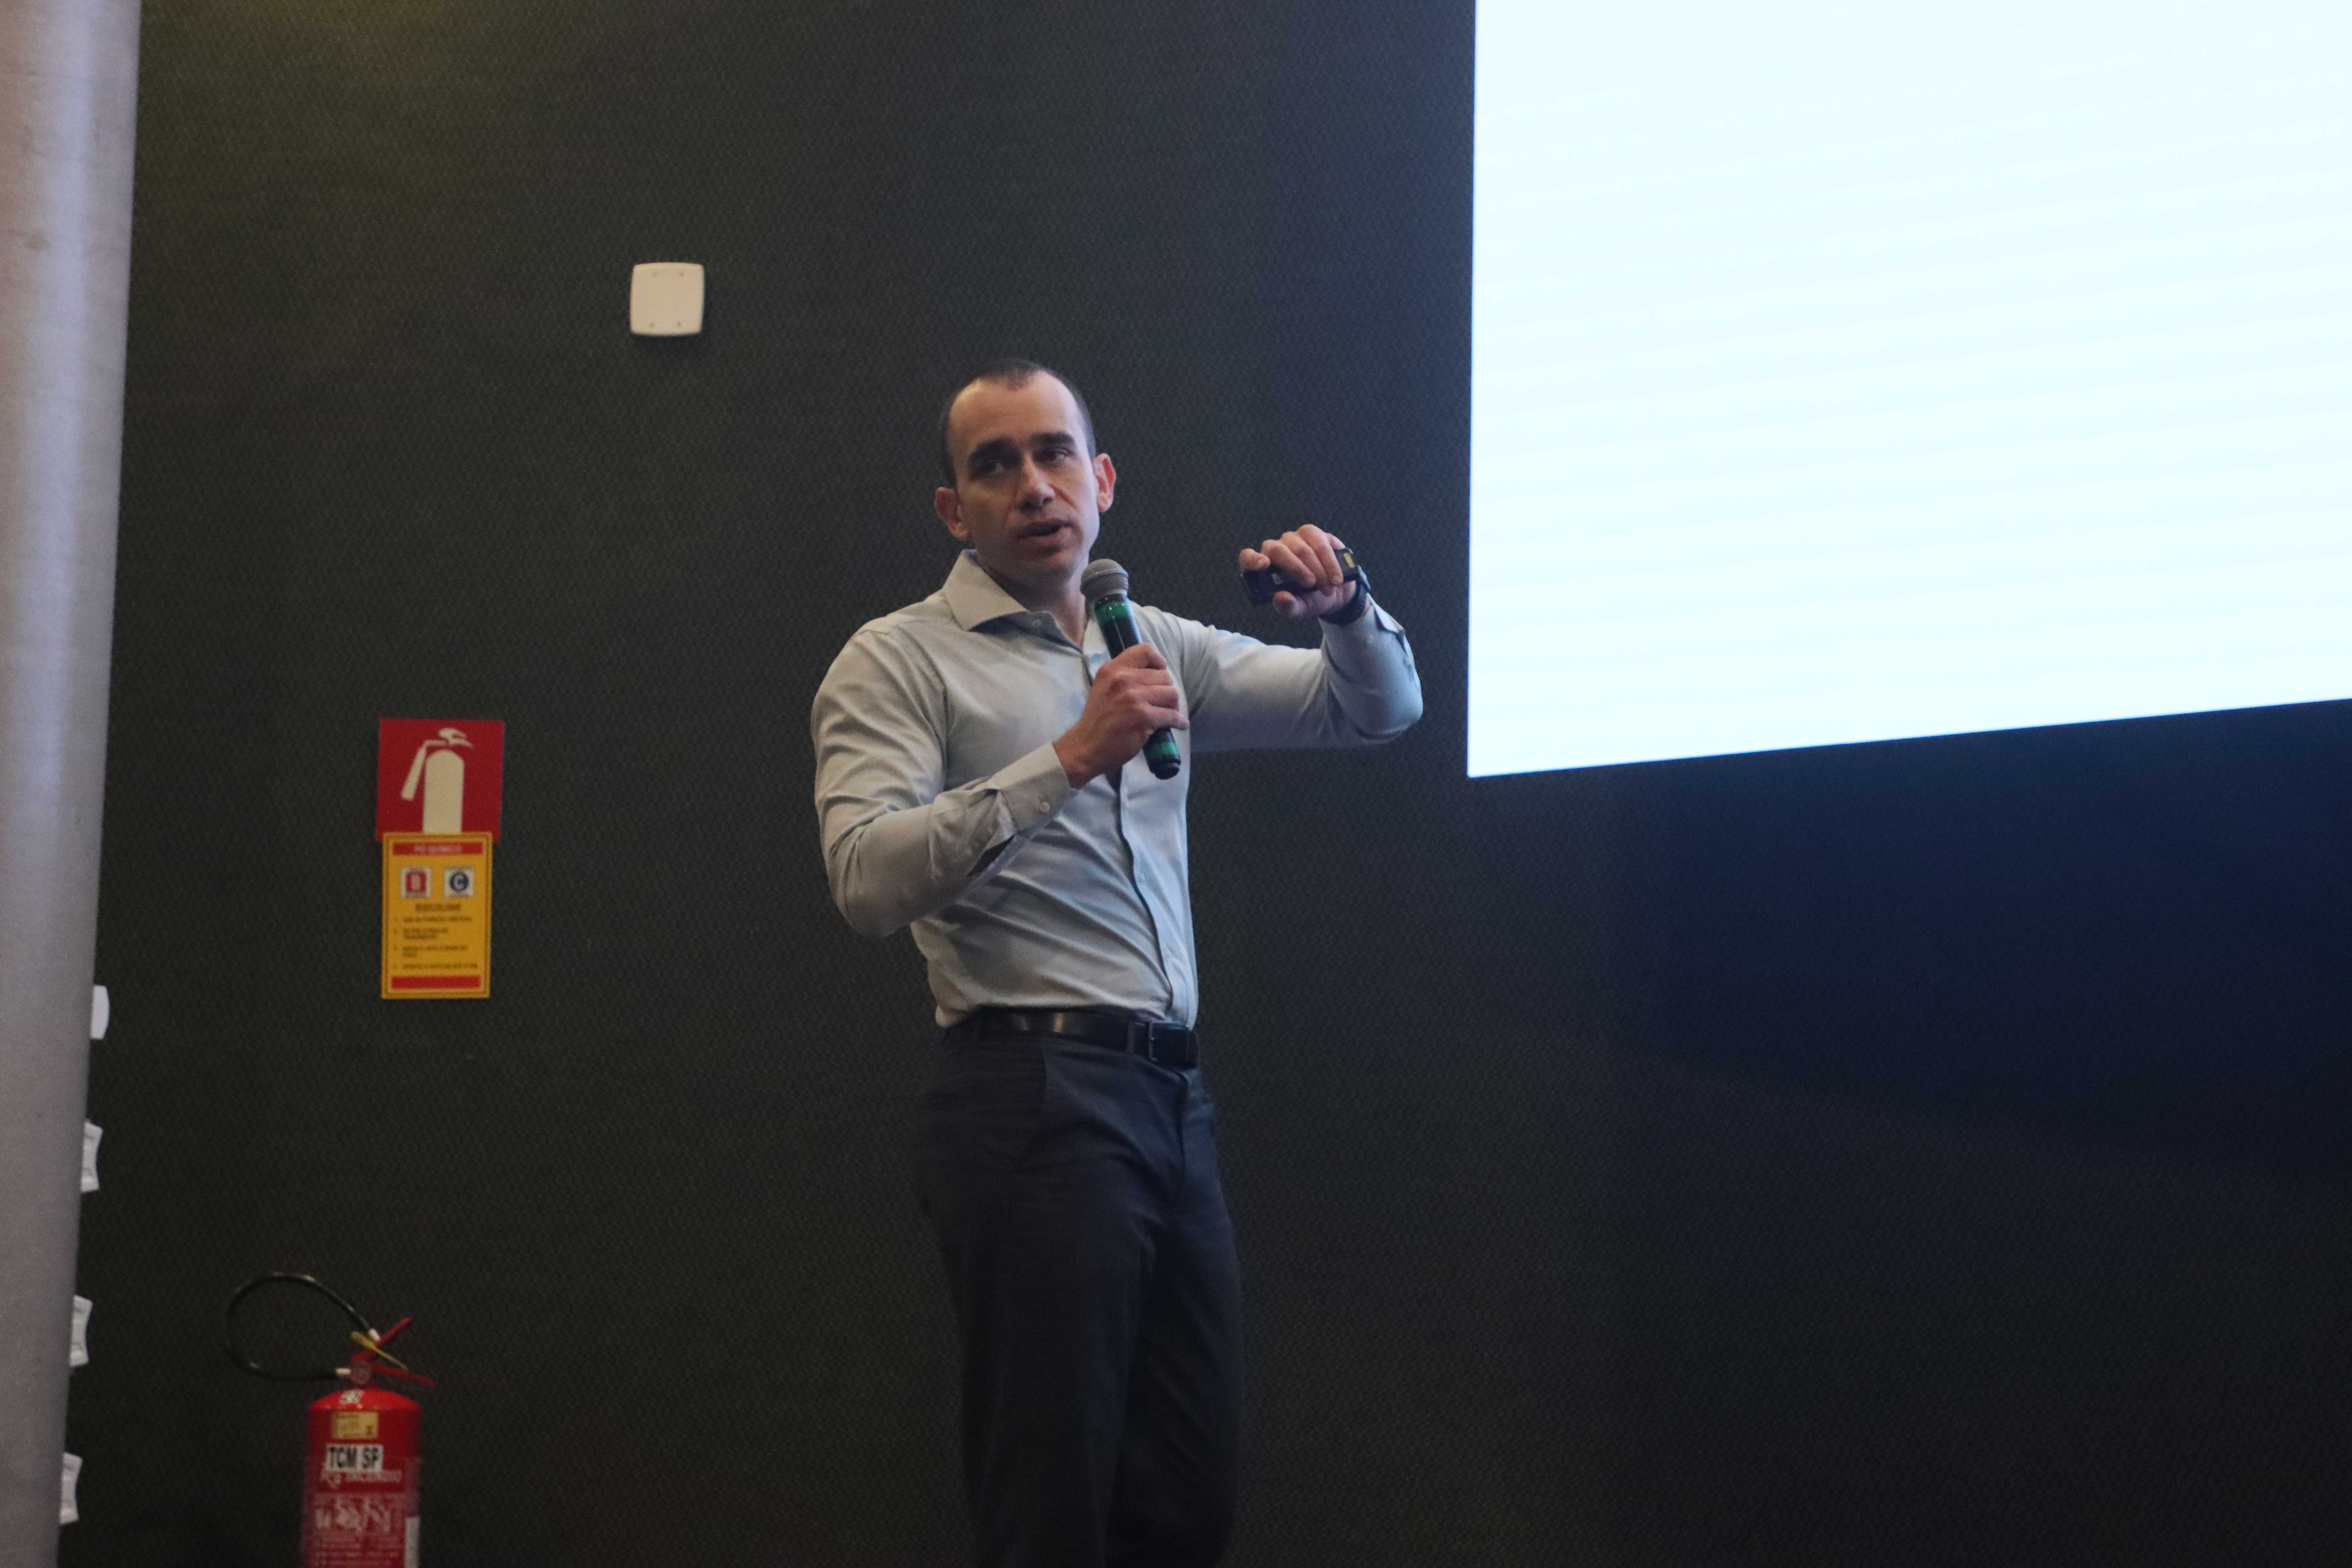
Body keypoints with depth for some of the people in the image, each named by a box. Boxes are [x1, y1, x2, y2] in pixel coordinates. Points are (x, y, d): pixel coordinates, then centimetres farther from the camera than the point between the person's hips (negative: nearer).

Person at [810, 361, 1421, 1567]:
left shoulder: (1156, 651, 21)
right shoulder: (899, 663, 3)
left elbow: (1379, 707, 23)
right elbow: (869, 881, -14)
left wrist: (1340, 607, 1)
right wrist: (1071, 758, -18)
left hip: (1173, 1103, 7)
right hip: (1032, 1097, -7)